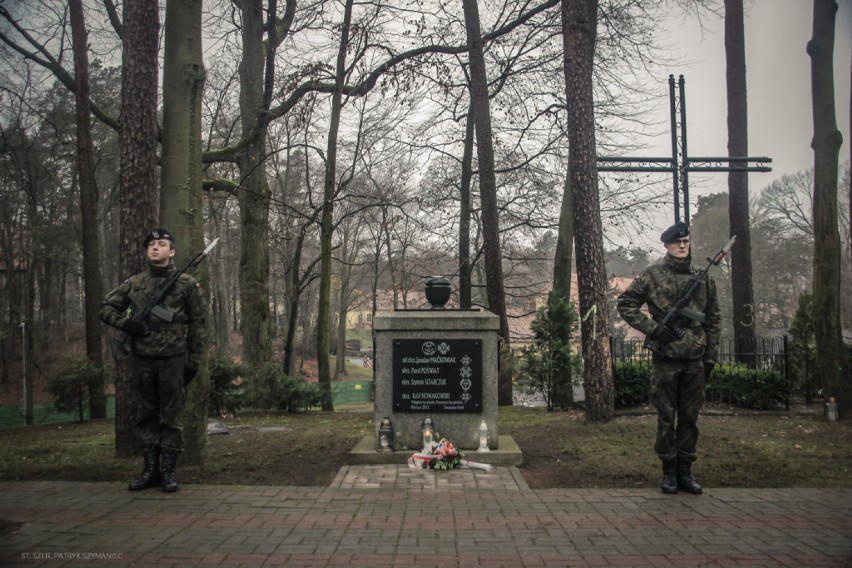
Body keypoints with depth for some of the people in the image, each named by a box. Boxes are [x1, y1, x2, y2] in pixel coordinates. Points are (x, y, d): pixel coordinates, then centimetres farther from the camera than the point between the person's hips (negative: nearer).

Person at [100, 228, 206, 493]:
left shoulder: (187, 283, 1)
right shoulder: (134, 283, 9)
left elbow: (197, 323, 1)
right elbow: (106, 307, 16)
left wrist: (194, 361, -3)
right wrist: (124, 323, -5)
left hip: (172, 359, -3)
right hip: (141, 359, 4)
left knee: (171, 416, 2)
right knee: (146, 414, 10)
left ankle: (168, 471, 11)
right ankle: (150, 469, 20)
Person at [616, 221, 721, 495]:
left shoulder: (703, 277, 9)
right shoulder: (653, 275, -1)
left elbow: (714, 319, 14)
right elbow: (625, 303, 0)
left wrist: (711, 356, 9)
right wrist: (652, 328, -9)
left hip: (695, 360, 3)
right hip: (665, 359, -3)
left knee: (690, 417, 9)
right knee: (666, 417, 4)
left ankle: (685, 470, 20)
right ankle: (669, 470, 15)